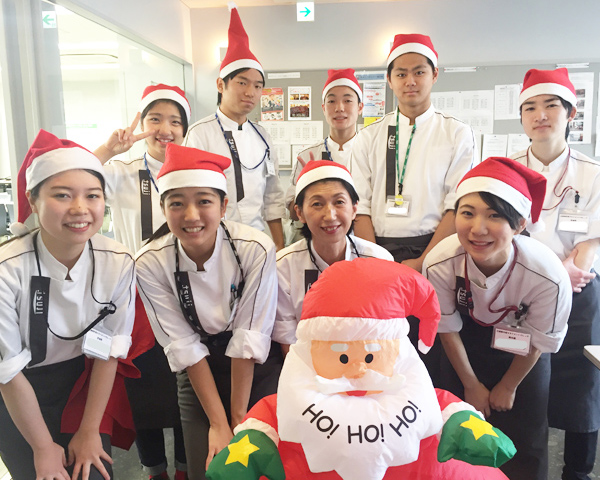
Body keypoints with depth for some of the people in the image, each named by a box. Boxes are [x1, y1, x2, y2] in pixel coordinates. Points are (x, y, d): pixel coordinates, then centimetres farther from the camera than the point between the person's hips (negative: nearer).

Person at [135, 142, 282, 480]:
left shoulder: (256, 249, -25)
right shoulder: (150, 263, -20)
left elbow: (249, 339, -19)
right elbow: (184, 347, -15)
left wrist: (238, 418, -13)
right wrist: (218, 423, -14)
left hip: (258, 367, -1)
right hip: (199, 374, 1)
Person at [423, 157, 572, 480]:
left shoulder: (548, 275, -37)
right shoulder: (439, 264, -35)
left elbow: (539, 341, -15)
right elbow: (447, 328, -14)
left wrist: (508, 387, -1)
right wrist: (471, 384, -2)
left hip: (522, 354, 0)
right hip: (467, 346, 1)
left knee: (525, 446, 8)